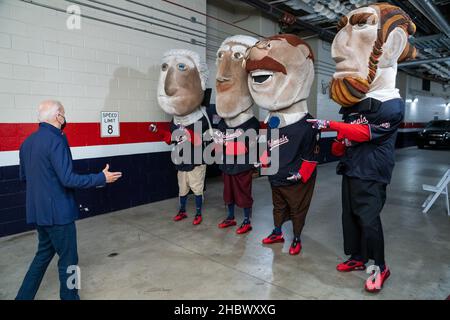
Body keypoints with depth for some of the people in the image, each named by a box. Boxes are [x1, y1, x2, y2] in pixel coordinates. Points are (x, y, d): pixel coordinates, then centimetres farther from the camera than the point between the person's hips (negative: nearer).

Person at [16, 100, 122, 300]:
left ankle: (24, 296, 29)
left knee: (44, 253, 23)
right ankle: (69, 297, 22)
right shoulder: (56, 140, -20)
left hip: (37, 211, 9)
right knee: (68, 260, 7)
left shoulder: (27, 142, 7)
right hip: (57, 212, -9)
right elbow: (68, 179, -24)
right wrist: (102, 178, -17)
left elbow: (24, 176, 17)